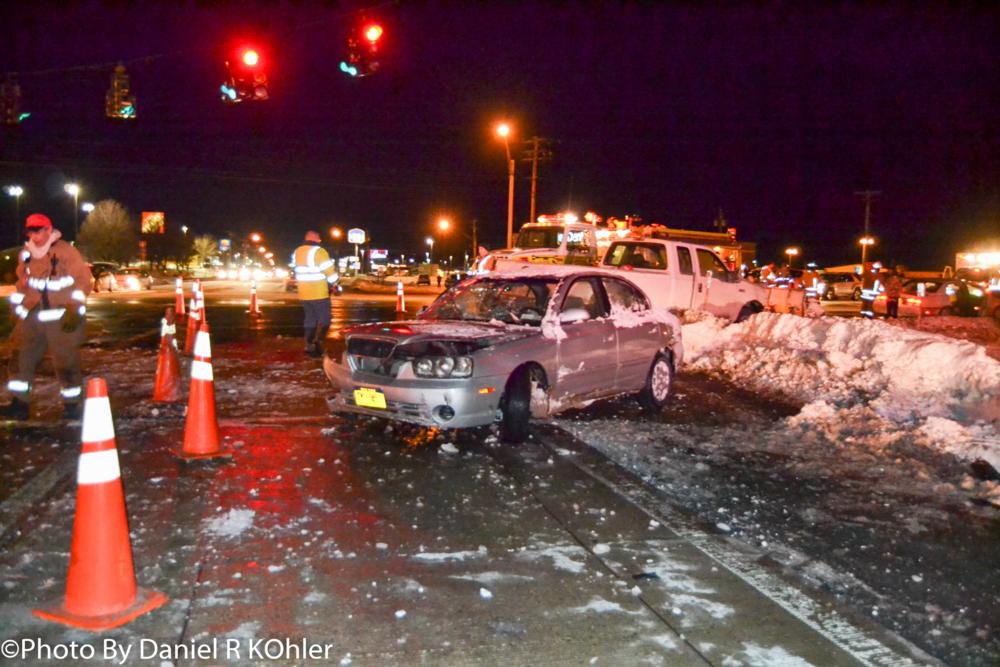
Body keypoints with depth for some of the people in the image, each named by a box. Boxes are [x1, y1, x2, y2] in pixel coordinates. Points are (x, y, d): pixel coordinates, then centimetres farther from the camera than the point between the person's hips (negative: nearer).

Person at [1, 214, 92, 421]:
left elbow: (83, 279, -9)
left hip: (63, 318, -6)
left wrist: (74, 310, -13)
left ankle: (72, 405, 12)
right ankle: (19, 404, 13)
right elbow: (22, 283, 22)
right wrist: (18, 308, 16)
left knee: (66, 362, -1)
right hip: (33, 318, 6)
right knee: (22, 358, 4)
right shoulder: (26, 254, 11)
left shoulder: (65, 252, -8)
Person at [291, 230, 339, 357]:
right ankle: (318, 341, -17)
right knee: (324, 319, 1)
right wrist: (335, 284, 1)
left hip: (304, 294, 7)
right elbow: (329, 271, -13)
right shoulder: (319, 252, -14)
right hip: (319, 294, -7)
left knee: (310, 320, 15)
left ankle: (309, 346, 12)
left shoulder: (297, 252, 10)